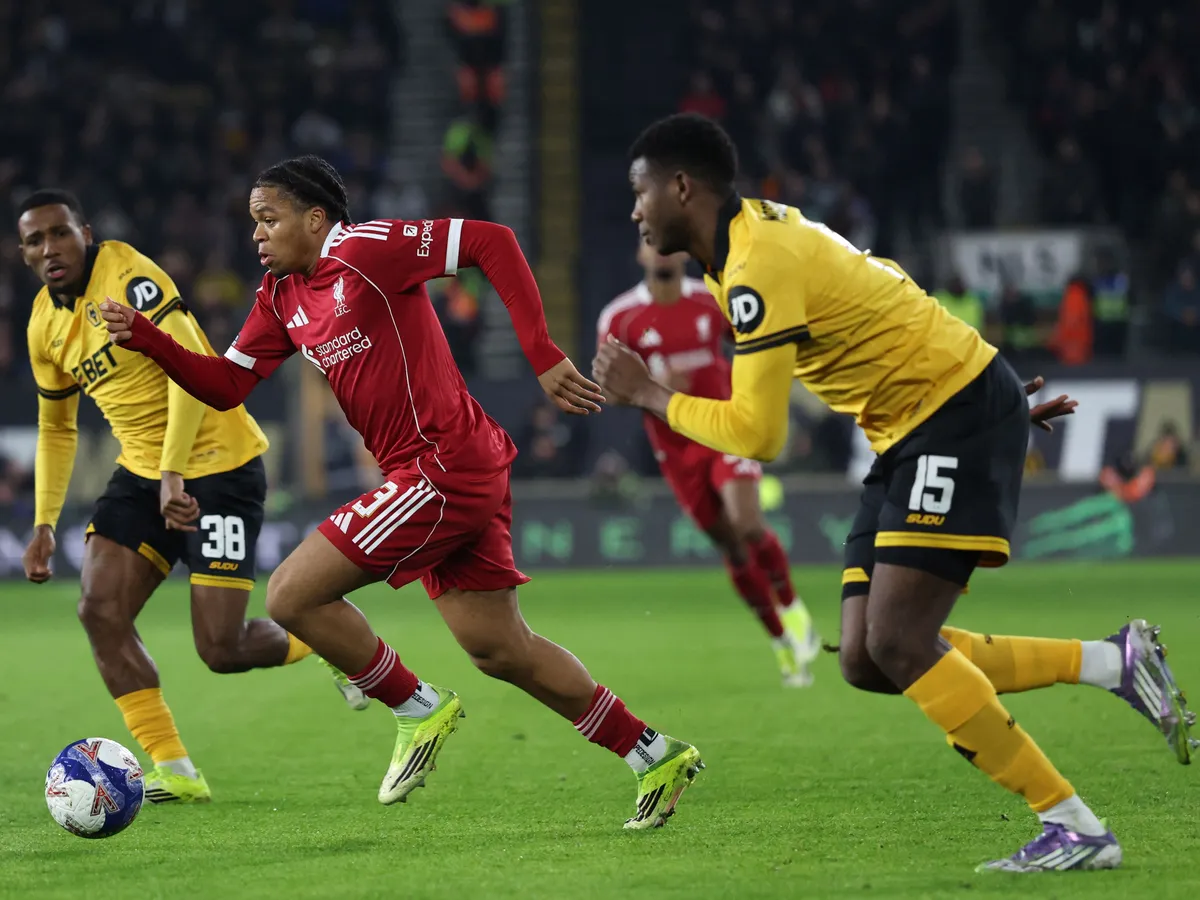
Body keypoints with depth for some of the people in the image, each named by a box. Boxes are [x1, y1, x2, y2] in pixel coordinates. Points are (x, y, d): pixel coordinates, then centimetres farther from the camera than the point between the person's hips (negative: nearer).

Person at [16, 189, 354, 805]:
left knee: (221, 652, -10)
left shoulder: (127, 277, -17)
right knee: (100, 610, -12)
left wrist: (175, 475, -32)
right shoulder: (46, 322, 8)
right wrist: (44, 523, 14)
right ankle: (174, 772, -5)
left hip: (219, 464, -8)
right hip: (142, 472, 8)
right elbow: (56, 426, 22)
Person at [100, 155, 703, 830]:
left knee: (292, 596, -9)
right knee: (501, 651, 12)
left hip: (444, 466, -10)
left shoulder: (364, 250, -11)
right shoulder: (283, 297, 16)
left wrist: (543, 356, -19)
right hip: (465, 480, 10)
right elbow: (227, 385, 15)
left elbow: (492, 241, -15)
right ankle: (656, 757, 19)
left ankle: (419, 709, 6)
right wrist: (147, 339, 1)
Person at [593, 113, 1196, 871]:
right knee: (866, 661, 0)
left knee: (897, 645, -17)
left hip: (956, 416, -10)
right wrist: (991, 398, 23)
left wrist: (649, 395, -10)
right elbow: (870, 310, 21)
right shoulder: (758, 234, 11)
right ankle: (1113, 662, 6)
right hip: (912, 434, 10)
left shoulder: (757, 268, -20)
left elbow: (756, 433, -24)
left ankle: (1075, 829, -12)